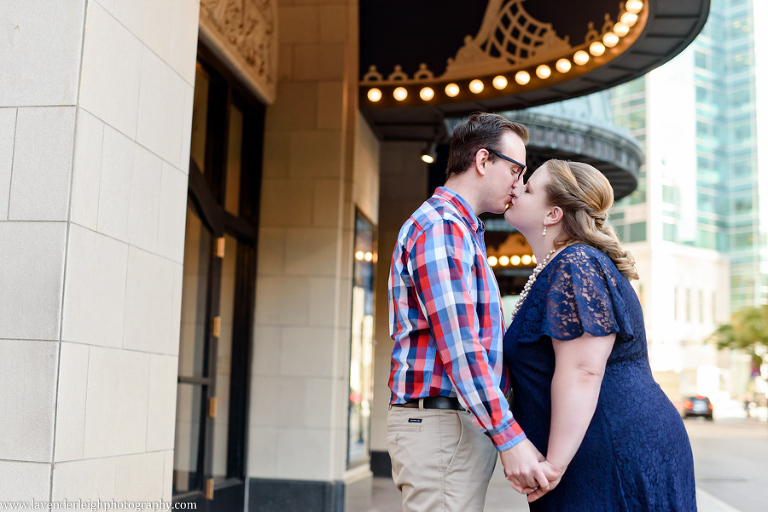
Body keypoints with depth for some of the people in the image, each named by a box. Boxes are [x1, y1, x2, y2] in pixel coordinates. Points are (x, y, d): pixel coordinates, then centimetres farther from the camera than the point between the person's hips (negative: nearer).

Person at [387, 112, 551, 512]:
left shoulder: (461, 230, 23)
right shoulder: (440, 227, -12)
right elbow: (457, 348, -20)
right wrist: (509, 438, -21)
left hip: (464, 420, 10)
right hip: (439, 420, -10)